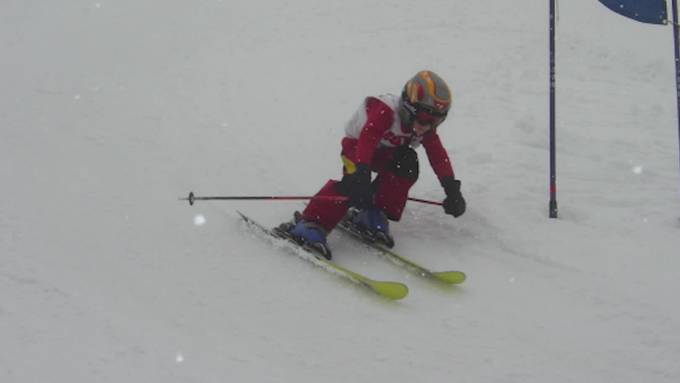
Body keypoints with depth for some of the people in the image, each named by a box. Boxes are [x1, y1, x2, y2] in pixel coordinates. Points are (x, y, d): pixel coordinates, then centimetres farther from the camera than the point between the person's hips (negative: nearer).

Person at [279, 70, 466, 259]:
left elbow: (438, 156, -11)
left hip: (386, 153, 6)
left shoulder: (426, 129, -13)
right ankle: (310, 225, -40)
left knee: (408, 164, -25)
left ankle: (374, 215, -18)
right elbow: (367, 140, -44)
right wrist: (361, 173, -57)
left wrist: (452, 189, -18)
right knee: (354, 183, -33)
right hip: (356, 145, -6)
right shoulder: (386, 111, -34)